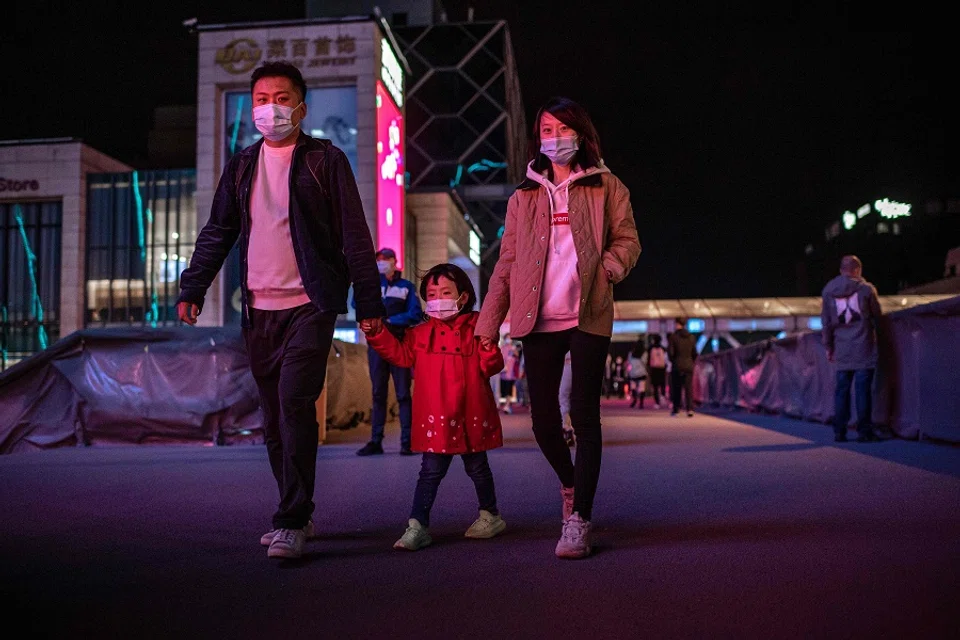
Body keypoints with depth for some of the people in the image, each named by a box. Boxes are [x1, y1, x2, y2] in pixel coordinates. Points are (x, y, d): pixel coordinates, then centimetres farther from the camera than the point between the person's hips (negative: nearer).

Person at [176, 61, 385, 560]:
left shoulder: (325, 160, 1)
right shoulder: (242, 164, 15)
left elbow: (354, 235, -1)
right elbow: (217, 233, 15)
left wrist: (369, 302, -4)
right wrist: (191, 289, 5)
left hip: (311, 304, -5)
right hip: (258, 309, 5)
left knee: (295, 400, -17)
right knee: (274, 417, 8)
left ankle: (291, 522, -10)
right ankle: (298, 515, 20)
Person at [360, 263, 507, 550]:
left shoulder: (475, 329, -1)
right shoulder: (422, 333, 7)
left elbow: (491, 367, -4)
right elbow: (401, 354, 2)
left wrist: (489, 346, -24)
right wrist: (377, 334, -6)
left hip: (470, 414, -1)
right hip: (434, 416, 1)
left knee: (477, 467, 15)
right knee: (431, 471, 1)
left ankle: (490, 516, 33)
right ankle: (417, 526, 3)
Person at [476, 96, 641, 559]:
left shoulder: (606, 188, 12)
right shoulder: (523, 198, 17)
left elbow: (628, 240, 9)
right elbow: (506, 264, 14)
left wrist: (607, 269, -14)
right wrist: (488, 323, 7)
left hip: (589, 316, -2)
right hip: (538, 321, 3)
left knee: (584, 415, -7)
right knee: (543, 421, 2)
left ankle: (579, 520, 1)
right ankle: (569, 483, 31)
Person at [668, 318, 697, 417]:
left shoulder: (673, 336, -7)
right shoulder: (691, 337, 5)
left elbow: (670, 352, -9)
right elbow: (695, 353, 6)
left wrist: (673, 361, 8)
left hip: (677, 366, -2)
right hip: (689, 366, 3)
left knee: (676, 388, 7)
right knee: (689, 388, 2)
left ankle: (675, 410, 12)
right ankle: (690, 409, -9)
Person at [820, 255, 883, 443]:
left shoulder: (828, 291, 6)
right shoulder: (866, 288, -3)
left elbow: (826, 321, 8)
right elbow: (877, 316, 4)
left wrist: (828, 346, 14)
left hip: (842, 350, 3)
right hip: (864, 349, -3)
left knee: (842, 389, 7)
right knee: (863, 389, -1)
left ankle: (839, 431, 7)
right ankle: (864, 431, -1)